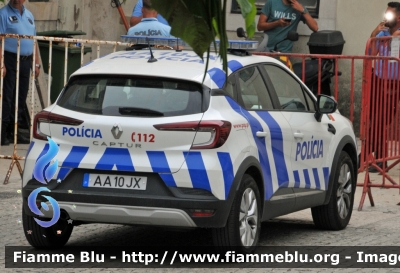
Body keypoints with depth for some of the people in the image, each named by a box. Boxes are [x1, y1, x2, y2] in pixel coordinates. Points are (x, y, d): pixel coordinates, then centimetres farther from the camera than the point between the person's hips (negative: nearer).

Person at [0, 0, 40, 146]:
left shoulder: (29, 15, 16)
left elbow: (34, 41, 20)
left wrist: (36, 64, 15)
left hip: (26, 61, 7)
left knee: (21, 97, 8)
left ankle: (15, 131, 15)